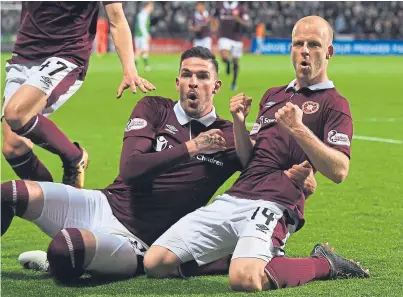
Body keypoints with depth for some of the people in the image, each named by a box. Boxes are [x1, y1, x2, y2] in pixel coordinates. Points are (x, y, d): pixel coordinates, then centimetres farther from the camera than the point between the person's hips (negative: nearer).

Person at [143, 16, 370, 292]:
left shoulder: (334, 104, 3)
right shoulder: (273, 96, 25)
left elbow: (339, 171, -11)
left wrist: (298, 129, -20)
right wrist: (239, 122, 6)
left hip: (273, 206, -7)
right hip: (232, 199, 7)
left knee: (244, 279, -35)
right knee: (155, 263, -6)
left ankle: (325, 264, -6)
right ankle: (243, 254, 14)